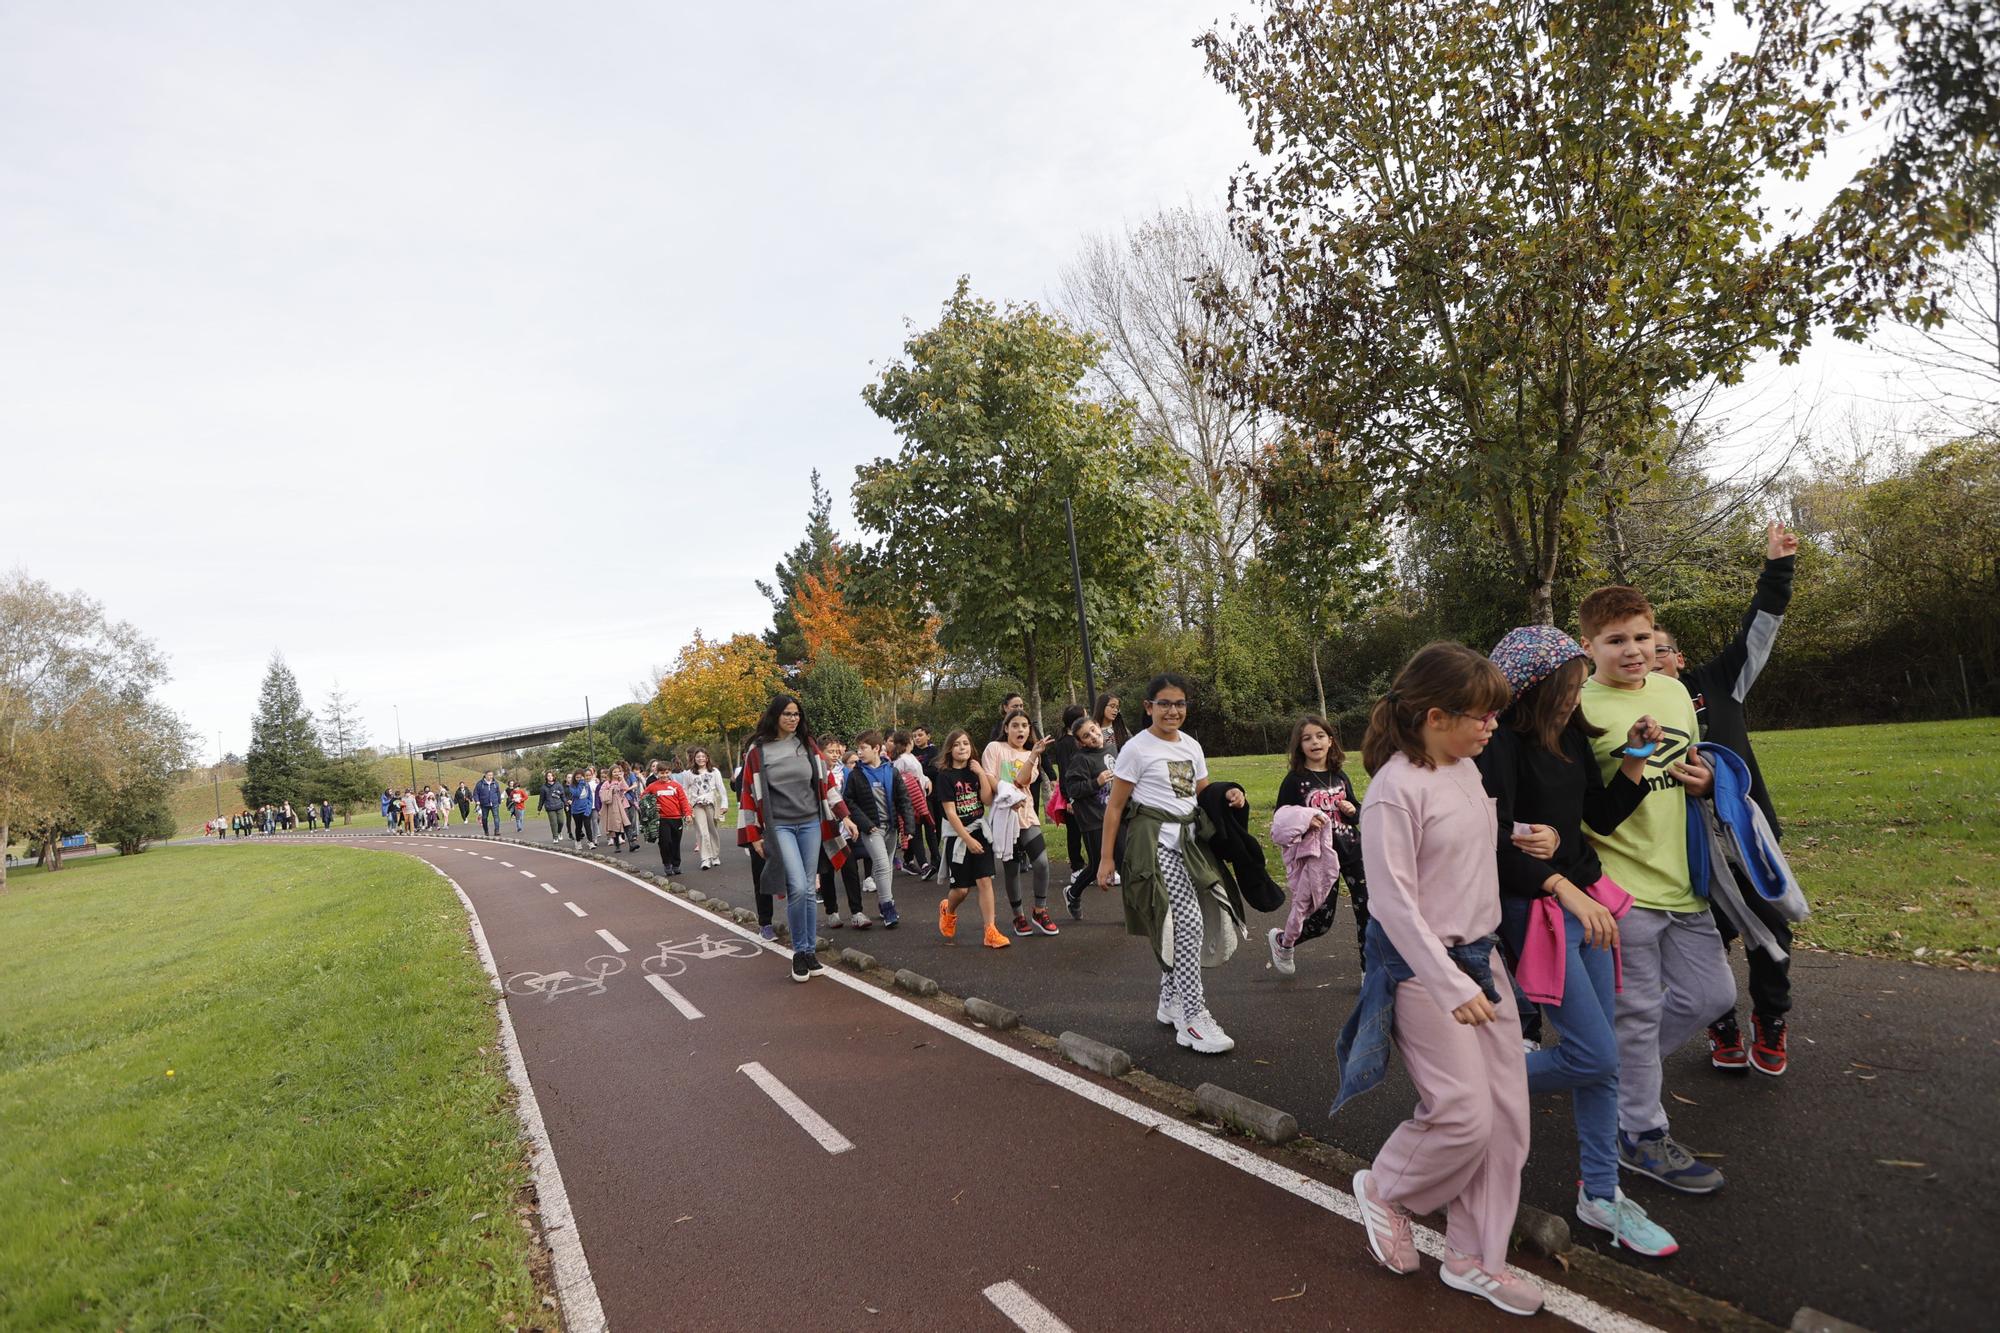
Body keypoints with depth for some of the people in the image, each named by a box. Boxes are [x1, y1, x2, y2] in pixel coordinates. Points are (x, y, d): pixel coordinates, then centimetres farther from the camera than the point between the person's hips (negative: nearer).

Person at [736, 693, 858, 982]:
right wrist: (754, 835, -1)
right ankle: (799, 952, 3)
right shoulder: (758, 750, -4)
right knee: (798, 888, -14)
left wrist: (844, 816, 6)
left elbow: (826, 782, 10)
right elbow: (750, 793, -1)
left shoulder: (808, 746, 5)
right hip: (779, 827, -3)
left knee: (807, 890, 6)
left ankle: (810, 951, 17)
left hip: (811, 824, 3)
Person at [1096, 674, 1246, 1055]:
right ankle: (1193, 1019, -6)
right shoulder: (1137, 748, -8)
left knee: (1179, 925, 10)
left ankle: (1170, 1002, 28)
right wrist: (1108, 858, -9)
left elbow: (1202, 794, 22)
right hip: (1155, 842, -7)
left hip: (1188, 839, 7)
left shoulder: (1191, 746, 11)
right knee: (1189, 922, -13)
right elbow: (1115, 807, -6)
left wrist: (1228, 798, -1)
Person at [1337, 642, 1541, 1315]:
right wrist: (1451, 987, -21)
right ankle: (1385, 1189, 24)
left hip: (1480, 956, 9)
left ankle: (1474, 1258, 27)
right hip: (1419, 966, -8)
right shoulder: (1394, 790, -20)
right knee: (1464, 1114, -6)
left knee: (1507, 1113, 10)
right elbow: (1394, 902, -20)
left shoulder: (1468, 771, 5)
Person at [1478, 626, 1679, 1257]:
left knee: (1601, 1058, 12)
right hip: (1534, 909, -8)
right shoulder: (1501, 742, -16)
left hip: (1585, 898, 8)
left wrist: (1635, 759, 2)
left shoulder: (1571, 734, 7)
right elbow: (1495, 840, -21)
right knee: (1595, 1057, -6)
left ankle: (1600, 1194, 25)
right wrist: (1564, 888, -25)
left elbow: (1601, 816, 13)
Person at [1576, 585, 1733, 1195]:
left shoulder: (1674, 691, 7)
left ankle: (1621, 1066, 36)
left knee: (1710, 994, 16)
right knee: (1638, 1012, 4)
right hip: (1622, 886, -7)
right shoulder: (1579, 709, -15)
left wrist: (1706, 780, 0)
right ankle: (1642, 1135, 22)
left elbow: (1694, 766, 21)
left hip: (1679, 877, 7)